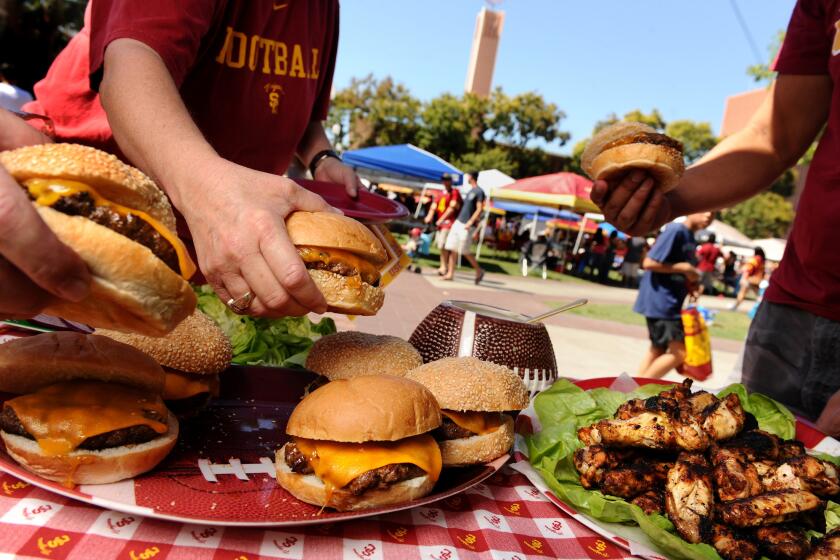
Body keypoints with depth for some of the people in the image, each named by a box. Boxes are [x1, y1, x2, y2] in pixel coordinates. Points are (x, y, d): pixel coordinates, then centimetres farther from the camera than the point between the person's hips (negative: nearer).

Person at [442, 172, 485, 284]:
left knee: (464, 251, -4)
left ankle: (479, 271, 12)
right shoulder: (470, 191, 17)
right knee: (453, 249, 3)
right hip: (458, 222, 8)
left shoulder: (479, 192, -9)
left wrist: (470, 222, -22)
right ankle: (450, 273, 8)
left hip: (467, 225, -8)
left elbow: (479, 209, -15)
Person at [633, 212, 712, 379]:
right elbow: (649, 263, -21)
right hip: (659, 302, -10)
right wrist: (685, 267, -18)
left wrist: (693, 283, 2)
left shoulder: (690, 238, 13)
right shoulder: (675, 230, -15)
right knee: (680, 352, -7)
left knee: (658, 350, 14)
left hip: (670, 303, 10)